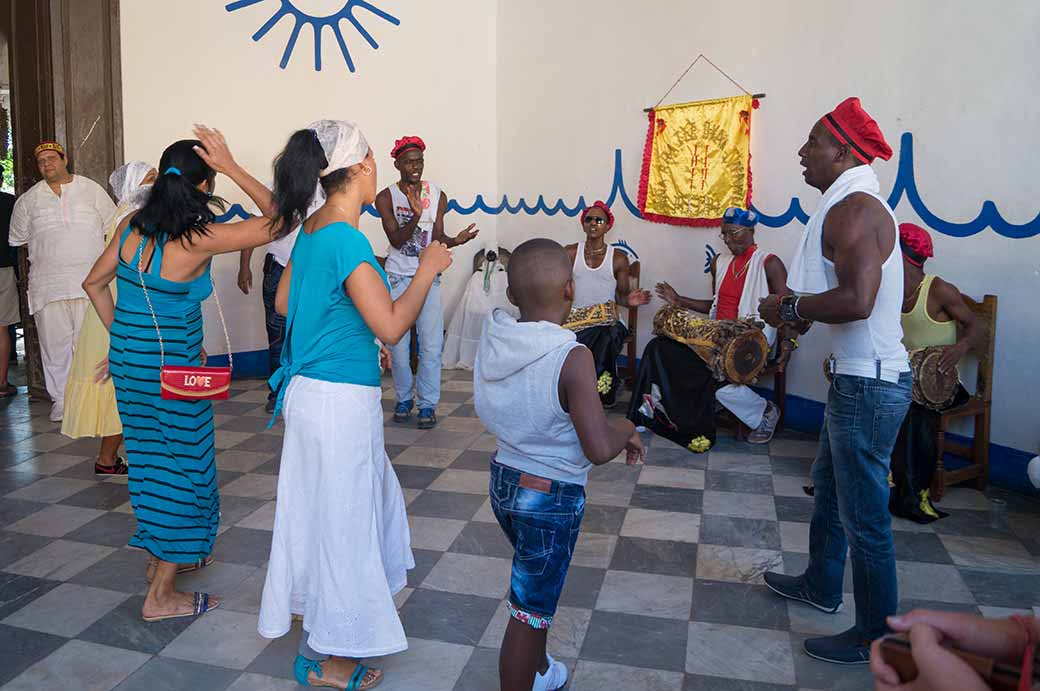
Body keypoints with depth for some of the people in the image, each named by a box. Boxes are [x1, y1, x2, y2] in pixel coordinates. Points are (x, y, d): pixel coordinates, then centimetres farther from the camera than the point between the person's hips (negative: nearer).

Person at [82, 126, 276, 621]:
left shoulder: (131, 226, -1)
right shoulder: (199, 240, -21)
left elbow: (94, 283, 9)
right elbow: (277, 220, -16)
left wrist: (122, 337, 16)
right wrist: (234, 169, -14)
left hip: (128, 358, 7)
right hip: (172, 368, -7)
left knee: (152, 458, 22)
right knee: (184, 467, 7)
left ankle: (163, 554, 40)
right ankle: (162, 595, 15)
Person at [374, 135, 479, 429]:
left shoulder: (438, 196, 1)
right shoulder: (386, 197, -5)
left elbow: (437, 237, -1)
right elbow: (396, 240, -13)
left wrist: (456, 240, -23)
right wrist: (415, 216, -30)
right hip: (398, 277, -1)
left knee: (431, 344, -3)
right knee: (398, 342, 4)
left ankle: (428, 403, 7)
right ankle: (404, 398, 20)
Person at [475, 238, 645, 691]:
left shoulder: (494, 341, -7)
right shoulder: (573, 358, -25)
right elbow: (599, 449, -29)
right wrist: (626, 431, -9)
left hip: (504, 480, 7)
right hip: (552, 497, -7)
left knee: (537, 589, 29)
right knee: (530, 611, 9)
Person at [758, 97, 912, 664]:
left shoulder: (853, 208, -19)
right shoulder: (861, 206, 14)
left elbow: (856, 299, -32)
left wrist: (790, 306, -17)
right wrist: (799, 308, 14)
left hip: (868, 384, -11)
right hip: (859, 375, 11)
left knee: (863, 516, 2)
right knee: (830, 485, 24)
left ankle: (877, 637, 18)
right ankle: (821, 585, 43)